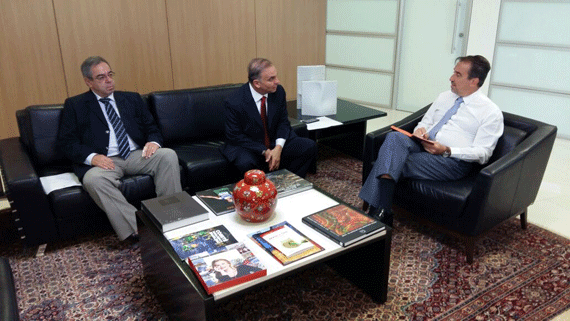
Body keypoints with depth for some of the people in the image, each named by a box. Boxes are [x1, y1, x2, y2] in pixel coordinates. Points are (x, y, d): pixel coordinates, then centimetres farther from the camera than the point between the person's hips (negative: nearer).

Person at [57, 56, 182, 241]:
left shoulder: (132, 99, 21)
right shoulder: (75, 105, 12)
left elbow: (151, 128, 18)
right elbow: (65, 142, 5)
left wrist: (154, 142, -7)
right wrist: (91, 156, -16)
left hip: (137, 156, 2)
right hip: (105, 161, -2)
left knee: (168, 155, -26)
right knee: (93, 179, -36)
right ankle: (138, 231, -33)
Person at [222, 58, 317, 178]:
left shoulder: (278, 91, -8)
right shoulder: (234, 103, -21)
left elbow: (283, 122, 1)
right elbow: (235, 136, -13)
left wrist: (279, 147, -18)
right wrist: (264, 151, -20)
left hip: (275, 141, 5)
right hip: (247, 146, -4)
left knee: (310, 147, -13)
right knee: (246, 163, -37)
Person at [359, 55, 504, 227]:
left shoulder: (491, 112, 2)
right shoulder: (444, 97, 22)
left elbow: (483, 153, -5)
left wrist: (446, 151, -19)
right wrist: (420, 130, -2)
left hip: (454, 161, -5)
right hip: (423, 146, 6)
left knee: (393, 163, -28)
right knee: (395, 137, -30)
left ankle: (380, 212, -17)